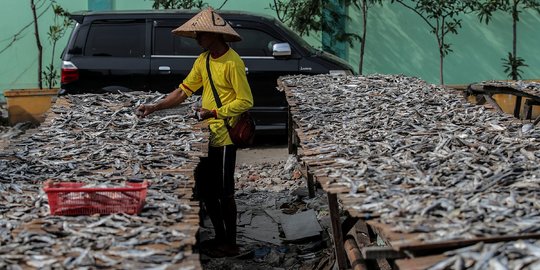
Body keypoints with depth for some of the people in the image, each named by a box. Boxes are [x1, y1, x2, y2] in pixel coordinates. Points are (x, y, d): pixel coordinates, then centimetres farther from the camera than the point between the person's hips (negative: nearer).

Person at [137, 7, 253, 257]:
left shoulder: (232, 63, -17)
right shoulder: (203, 60, 9)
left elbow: (246, 101, -17)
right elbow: (184, 90, 12)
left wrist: (214, 113, -22)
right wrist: (155, 107, 4)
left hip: (224, 137, -8)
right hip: (206, 135, 8)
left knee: (223, 192, 2)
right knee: (204, 189, 14)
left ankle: (230, 244, 16)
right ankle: (219, 237, 27)